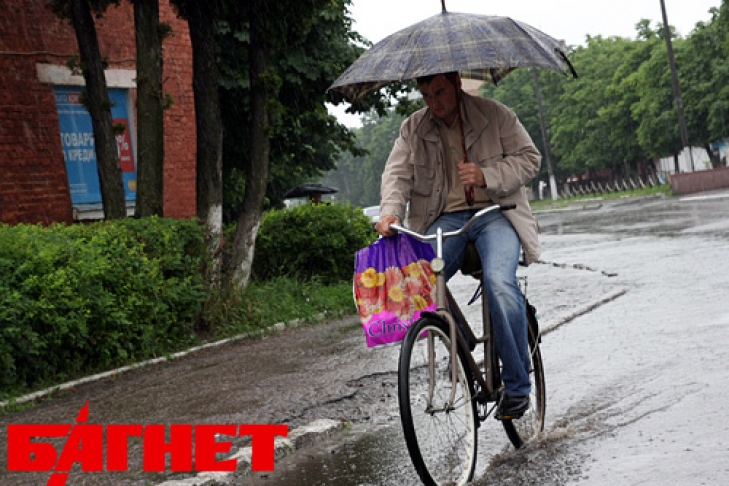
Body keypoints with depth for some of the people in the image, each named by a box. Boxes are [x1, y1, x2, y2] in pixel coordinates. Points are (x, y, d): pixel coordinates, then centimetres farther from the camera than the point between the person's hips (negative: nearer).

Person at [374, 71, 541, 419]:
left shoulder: (495, 115, 1)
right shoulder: (413, 129, 9)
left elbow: (529, 158, -1)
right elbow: (397, 174, 1)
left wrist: (487, 175, -18)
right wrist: (390, 212, -20)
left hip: (495, 212, -3)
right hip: (445, 218, 3)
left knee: (500, 283, -31)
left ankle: (517, 387, -17)